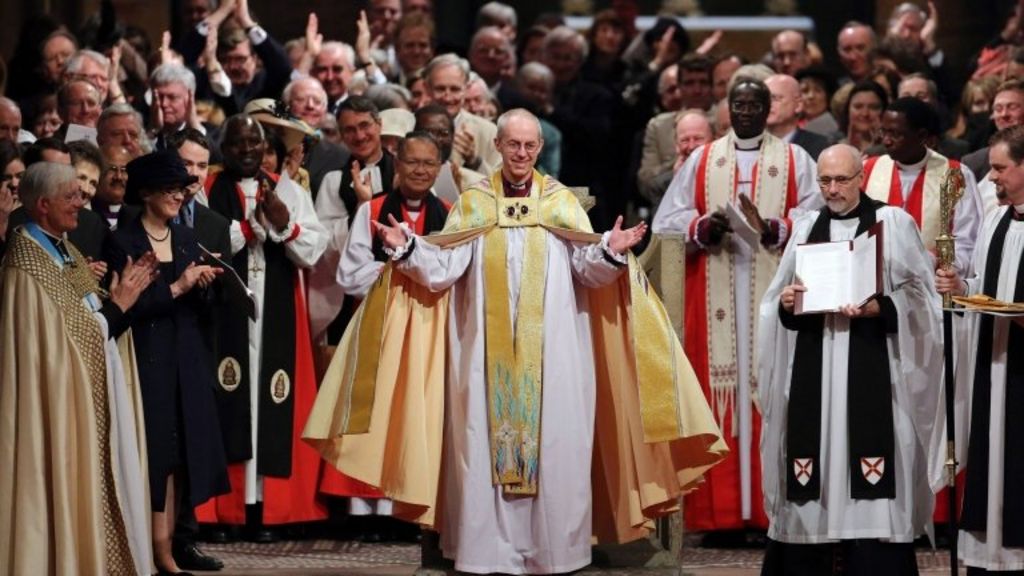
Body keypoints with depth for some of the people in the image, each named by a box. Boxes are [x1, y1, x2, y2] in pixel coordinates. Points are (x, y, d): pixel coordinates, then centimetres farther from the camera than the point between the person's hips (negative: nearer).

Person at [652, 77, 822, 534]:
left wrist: (773, 229, -19)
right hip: (714, 296, 1)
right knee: (718, 386, -4)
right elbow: (669, 220, 8)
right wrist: (703, 227, -12)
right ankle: (720, 510, -3)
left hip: (774, 294, -1)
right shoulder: (701, 161, 15)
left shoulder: (795, 160, 10)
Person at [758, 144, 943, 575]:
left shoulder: (893, 223, 4)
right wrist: (785, 302, -5)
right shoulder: (805, 227, 16)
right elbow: (779, 299, 17)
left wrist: (880, 307, -18)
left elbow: (918, 294, -1)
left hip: (870, 368, -3)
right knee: (815, 455, -1)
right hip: (813, 369, 4)